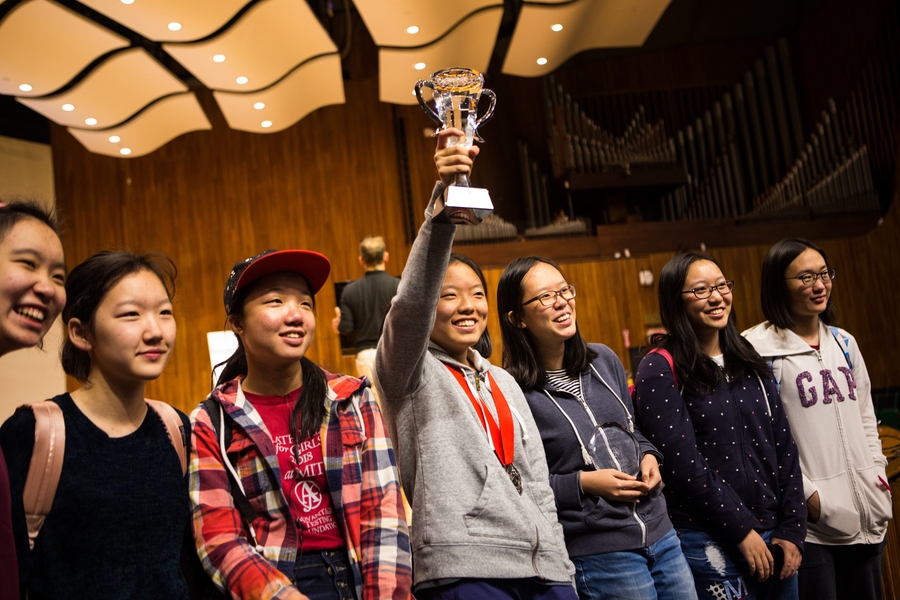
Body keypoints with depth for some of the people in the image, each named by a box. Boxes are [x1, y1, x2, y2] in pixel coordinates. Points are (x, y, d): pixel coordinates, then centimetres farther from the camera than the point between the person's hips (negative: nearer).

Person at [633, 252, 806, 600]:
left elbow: (784, 446, 7)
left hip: (772, 534, 6)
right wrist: (741, 530, -12)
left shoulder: (748, 360, 8)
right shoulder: (660, 370, -10)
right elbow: (683, 464, -15)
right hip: (709, 542, -6)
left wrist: (792, 529, 2)